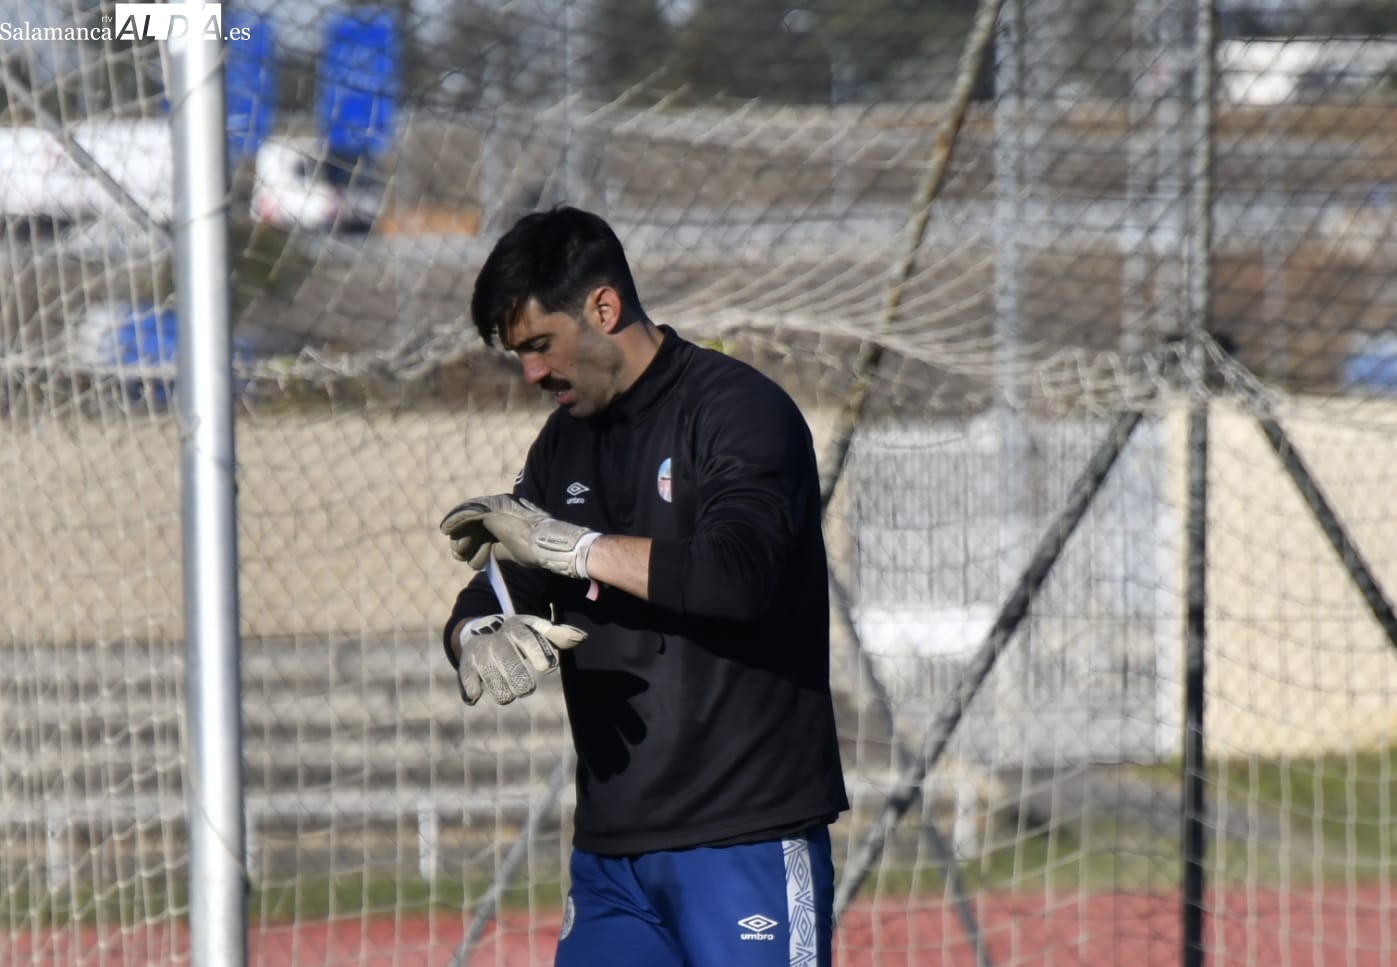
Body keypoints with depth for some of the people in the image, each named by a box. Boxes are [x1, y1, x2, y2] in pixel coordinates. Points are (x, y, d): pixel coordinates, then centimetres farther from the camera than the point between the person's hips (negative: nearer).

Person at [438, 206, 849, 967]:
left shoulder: (740, 411, -8)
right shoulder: (564, 446, 16)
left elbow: (735, 574, -25)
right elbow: (489, 599, 16)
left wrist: (562, 544, -17)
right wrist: (478, 639, -10)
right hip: (608, 850, 7)